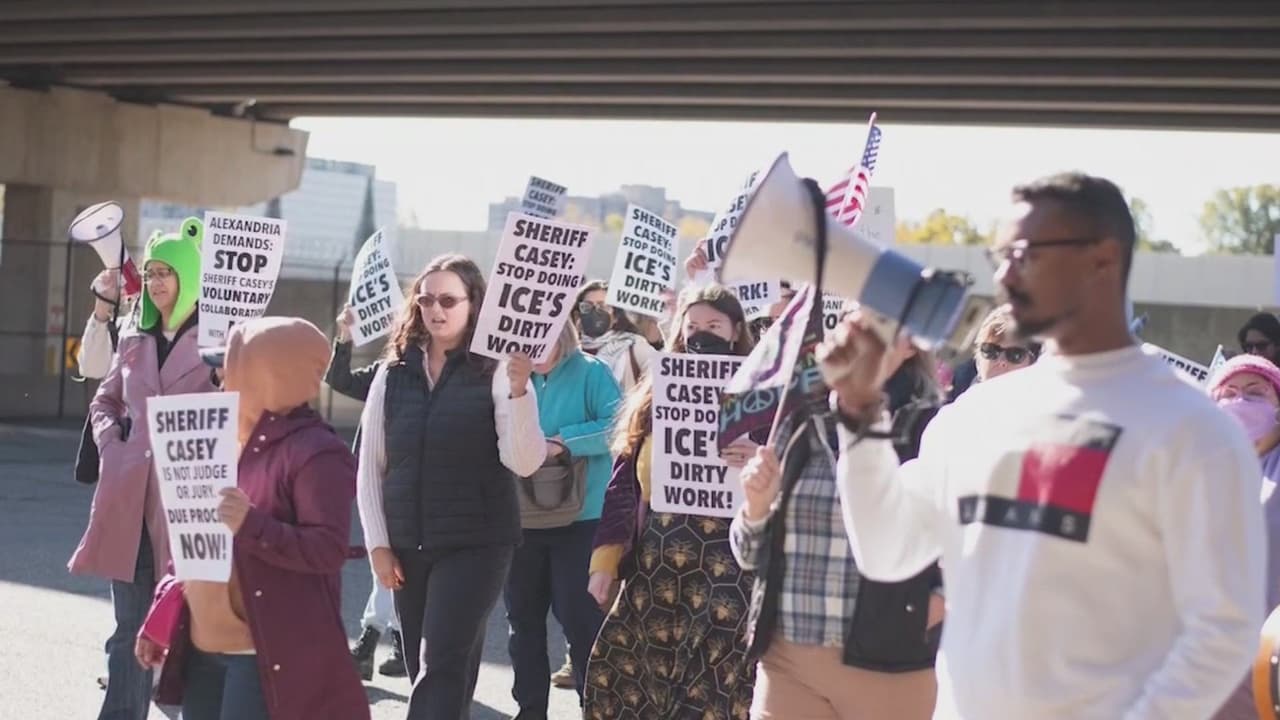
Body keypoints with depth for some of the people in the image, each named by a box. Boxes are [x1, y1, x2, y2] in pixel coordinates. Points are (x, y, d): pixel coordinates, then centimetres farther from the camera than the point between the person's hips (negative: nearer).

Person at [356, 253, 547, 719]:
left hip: (478, 542, -4)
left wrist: (518, 391, -29)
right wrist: (378, 543, 3)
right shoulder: (394, 373, 6)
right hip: (407, 545, 4)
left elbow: (524, 463, -16)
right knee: (425, 670, 10)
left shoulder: (496, 371, -6)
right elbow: (369, 466, 9)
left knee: (440, 666, -11)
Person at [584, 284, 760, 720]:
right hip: (654, 568, 4)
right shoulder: (653, 397, 14)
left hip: (728, 568, -4)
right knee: (619, 677, 1)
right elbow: (623, 483, 13)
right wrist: (605, 561, 5)